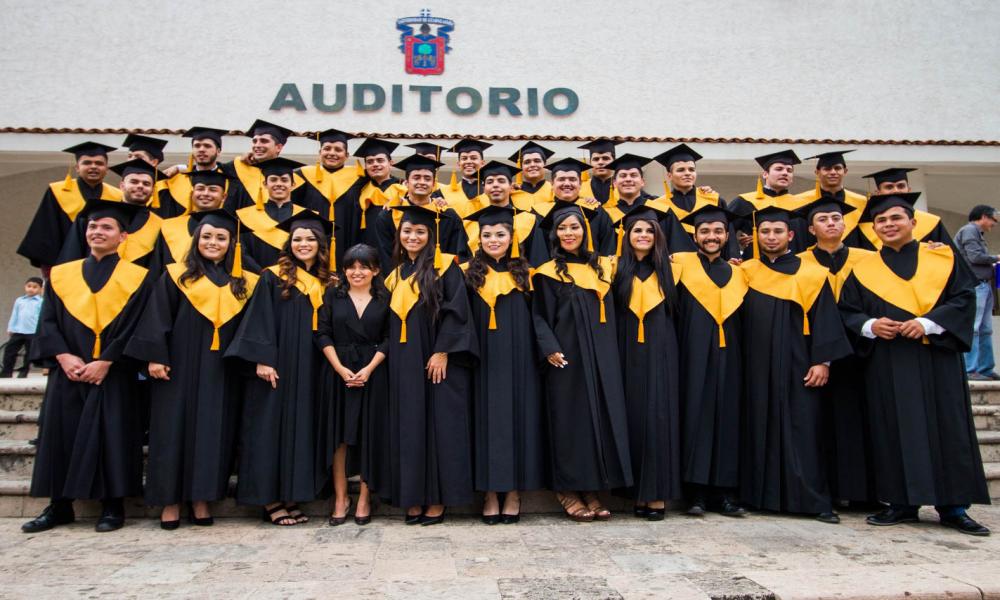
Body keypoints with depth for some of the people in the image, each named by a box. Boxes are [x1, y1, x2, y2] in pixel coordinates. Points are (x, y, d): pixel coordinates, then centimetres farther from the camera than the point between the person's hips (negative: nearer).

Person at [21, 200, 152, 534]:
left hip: (112, 374, -3)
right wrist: (63, 356, -10)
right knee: (60, 432, 4)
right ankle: (60, 505, 16)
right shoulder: (61, 274, 12)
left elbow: (134, 326, -5)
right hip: (66, 370, 4)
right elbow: (48, 321, 7)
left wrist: (105, 362, -14)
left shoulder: (135, 277, 2)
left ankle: (113, 505, 6)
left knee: (110, 434, -3)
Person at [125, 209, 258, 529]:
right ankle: (170, 499, 11)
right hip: (180, 367, -2)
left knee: (213, 431, 3)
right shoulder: (176, 276, 3)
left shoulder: (241, 283, 10)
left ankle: (200, 497, 13)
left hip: (221, 372, 2)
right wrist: (155, 357, -11)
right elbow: (157, 318, -2)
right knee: (174, 428, 0)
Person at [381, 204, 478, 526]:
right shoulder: (396, 275, 16)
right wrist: (391, 360, 7)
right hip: (405, 365, 5)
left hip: (438, 362, -5)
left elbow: (456, 310, -10)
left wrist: (443, 352, -17)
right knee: (409, 427, 5)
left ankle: (437, 499, 6)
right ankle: (413, 497, 13)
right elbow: (392, 324, 17)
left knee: (440, 425, -2)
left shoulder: (445, 266, -1)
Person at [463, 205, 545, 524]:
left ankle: (513, 492, 12)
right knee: (487, 418, 1)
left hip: (518, 362, 1)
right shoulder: (471, 273, 6)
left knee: (518, 416, 2)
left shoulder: (522, 273, 8)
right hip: (485, 363, 0)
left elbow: (536, 318, 9)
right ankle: (490, 494, 10)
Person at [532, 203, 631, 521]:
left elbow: (612, 314, 20)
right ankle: (568, 490, 8)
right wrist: (550, 349, -16)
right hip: (567, 358, -4)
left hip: (602, 356, 4)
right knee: (570, 419, -2)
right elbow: (539, 316, -4)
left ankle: (592, 490, 11)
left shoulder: (602, 266, 13)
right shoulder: (549, 273, 0)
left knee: (603, 416, 3)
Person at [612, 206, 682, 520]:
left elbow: (676, 312, 13)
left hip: (660, 353, 0)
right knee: (633, 417, 0)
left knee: (658, 416, -6)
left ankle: (658, 492, 1)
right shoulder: (618, 270, 8)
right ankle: (638, 491, 9)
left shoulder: (666, 268, 10)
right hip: (629, 352, 0)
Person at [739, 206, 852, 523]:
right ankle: (764, 495, 13)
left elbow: (824, 319, -1)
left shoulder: (811, 274, 3)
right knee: (760, 429, 4)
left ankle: (813, 500, 4)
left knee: (802, 431, -3)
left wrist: (822, 361, -7)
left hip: (796, 365, -2)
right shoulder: (746, 271, 9)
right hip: (757, 366, 2)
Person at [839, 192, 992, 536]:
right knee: (895, 429, 1)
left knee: (947, 428, 0)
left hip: (937, 359, 0)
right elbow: (847, 312, 7)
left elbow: (964, 300, 0)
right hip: (887, 365, 1)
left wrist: (928, 323, -15)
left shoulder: (943, 259, 8)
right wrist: (870, 325, -14)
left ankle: (953, 506, 9)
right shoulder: (864, 270, 10)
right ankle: (902, 503, 9)